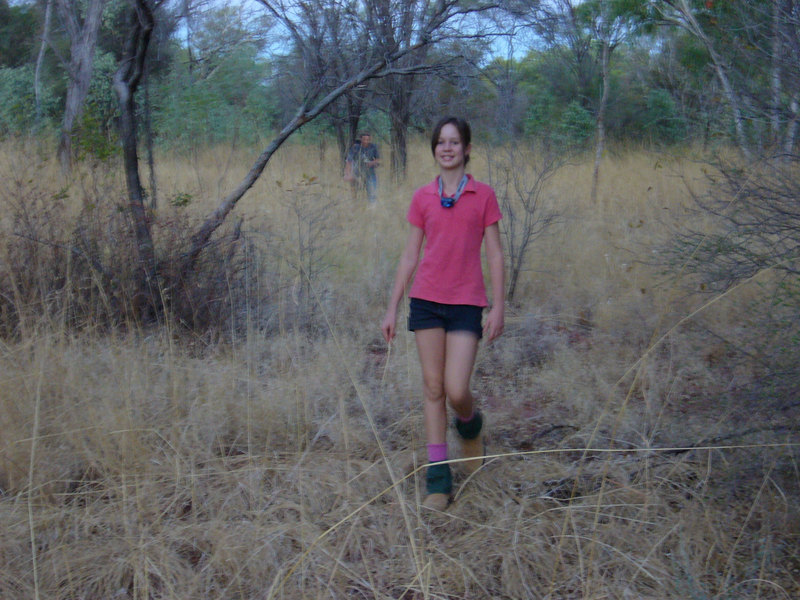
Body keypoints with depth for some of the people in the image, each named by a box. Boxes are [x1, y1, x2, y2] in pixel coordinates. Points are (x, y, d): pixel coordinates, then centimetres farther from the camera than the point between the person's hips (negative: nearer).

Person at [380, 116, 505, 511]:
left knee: (456, 391, -9)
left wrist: (498, 307, -2)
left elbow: (494, 254, 3)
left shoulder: (483, 196, 2)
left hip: (466, 303, -2)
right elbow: (409, 256, 10)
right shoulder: (422, 198, 6)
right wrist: (392, 308, 8)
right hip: (426, 300, 2)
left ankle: (471, 426, 28)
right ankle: (438, 478, 9)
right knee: (432, 387, 3)